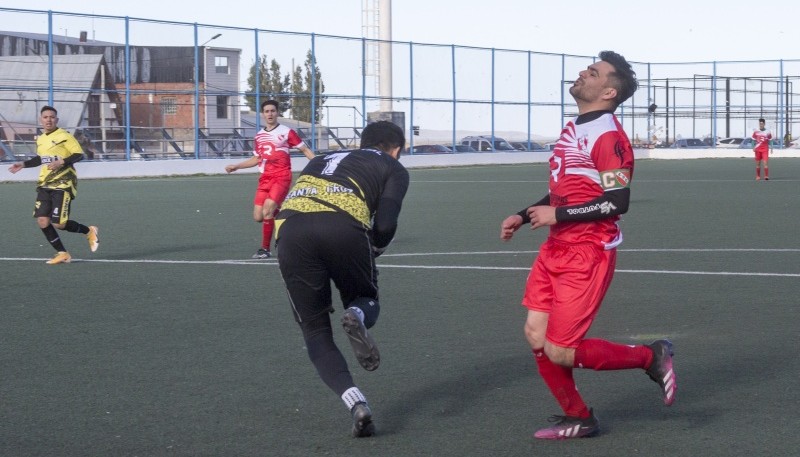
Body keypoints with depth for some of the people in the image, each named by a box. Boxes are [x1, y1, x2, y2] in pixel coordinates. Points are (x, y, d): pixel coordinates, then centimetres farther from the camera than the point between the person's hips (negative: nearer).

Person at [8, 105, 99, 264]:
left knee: (58, 224, -10)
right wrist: (23, 164, 22)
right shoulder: (40, 140, 13)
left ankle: (89, 231, 17)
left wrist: (62, 162, -27)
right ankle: (62, 254, 7)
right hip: (45, 185, 7)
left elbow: (79, 154, -15)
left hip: (63, 185, -7)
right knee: (42, 220, -6)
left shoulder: (64, 136, -9)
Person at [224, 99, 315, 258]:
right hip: (265, 178, 6)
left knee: (267, 210, -21)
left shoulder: (287, 132, -2)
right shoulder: (259, 135, 14)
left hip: (281, 177, -6)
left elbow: (305, 150, 1)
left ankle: (265, 249, -10)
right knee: (258, 216, -1)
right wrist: (236, 166, 23)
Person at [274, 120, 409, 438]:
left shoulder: (321, 161, 39)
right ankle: (356, 317, -10)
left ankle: (356, 404, -7)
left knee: (315, 331, 13)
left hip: (290, 228, 3)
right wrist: (372, 253, 28)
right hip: (344, 225, -3)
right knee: (365, 302, 26)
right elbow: (385, 225, 8)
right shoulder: (393, 168, 25)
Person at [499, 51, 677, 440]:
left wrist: (557, 215, -18)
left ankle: (651, 357, 9)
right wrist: (523, 217, 15)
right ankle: (578, 419, 20)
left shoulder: (608, 137, -15)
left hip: (587, 255, -9)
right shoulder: (572, 130, 15)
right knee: (536, 335, 4)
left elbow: (617, 202, -21)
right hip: (556, 249, 9)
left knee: (560, 351, -9)